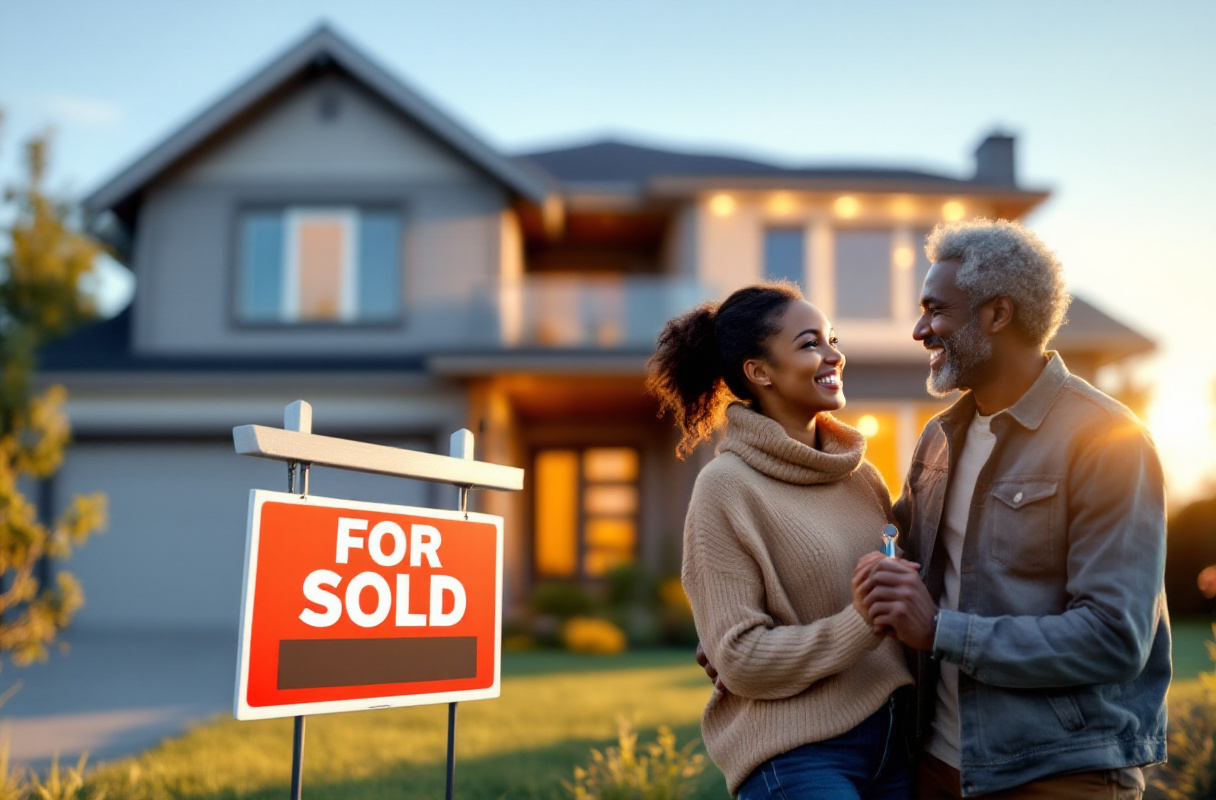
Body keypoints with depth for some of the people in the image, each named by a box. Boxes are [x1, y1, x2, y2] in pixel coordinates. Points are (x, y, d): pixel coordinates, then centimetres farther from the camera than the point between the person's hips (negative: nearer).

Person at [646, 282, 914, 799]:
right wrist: (861, 624, -21)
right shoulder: (726, 487, -9)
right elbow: (740, 658, -12)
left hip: (895, 736, 6)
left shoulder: (863, 476, 7)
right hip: (795, 754, -6)